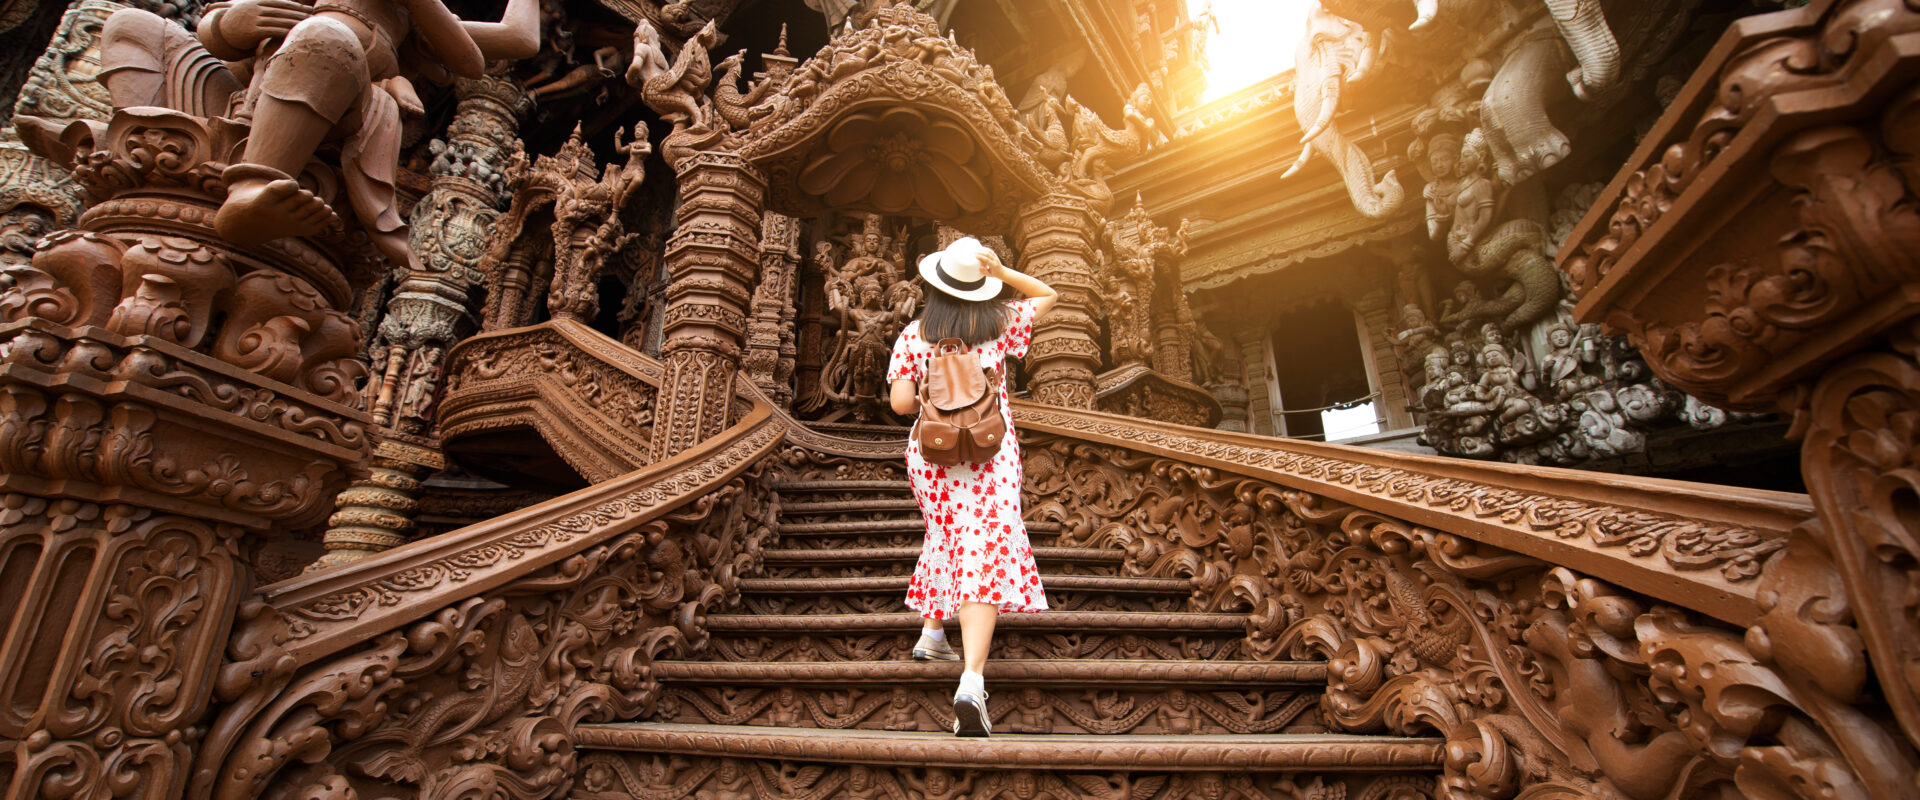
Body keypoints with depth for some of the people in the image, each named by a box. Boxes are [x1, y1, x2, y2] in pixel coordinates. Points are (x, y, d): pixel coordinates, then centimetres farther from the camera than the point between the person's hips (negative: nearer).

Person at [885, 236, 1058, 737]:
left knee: (950, 540, 27)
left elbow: (901, 403, -5)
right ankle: (972, 682, -20)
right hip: (989, 455, -2)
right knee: (987, 553, -8)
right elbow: (1048, 295, 22)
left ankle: (932, 633, 35)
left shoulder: (914, 334, 2)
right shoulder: (1000, 322, 4)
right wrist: (1000, 271, 10)